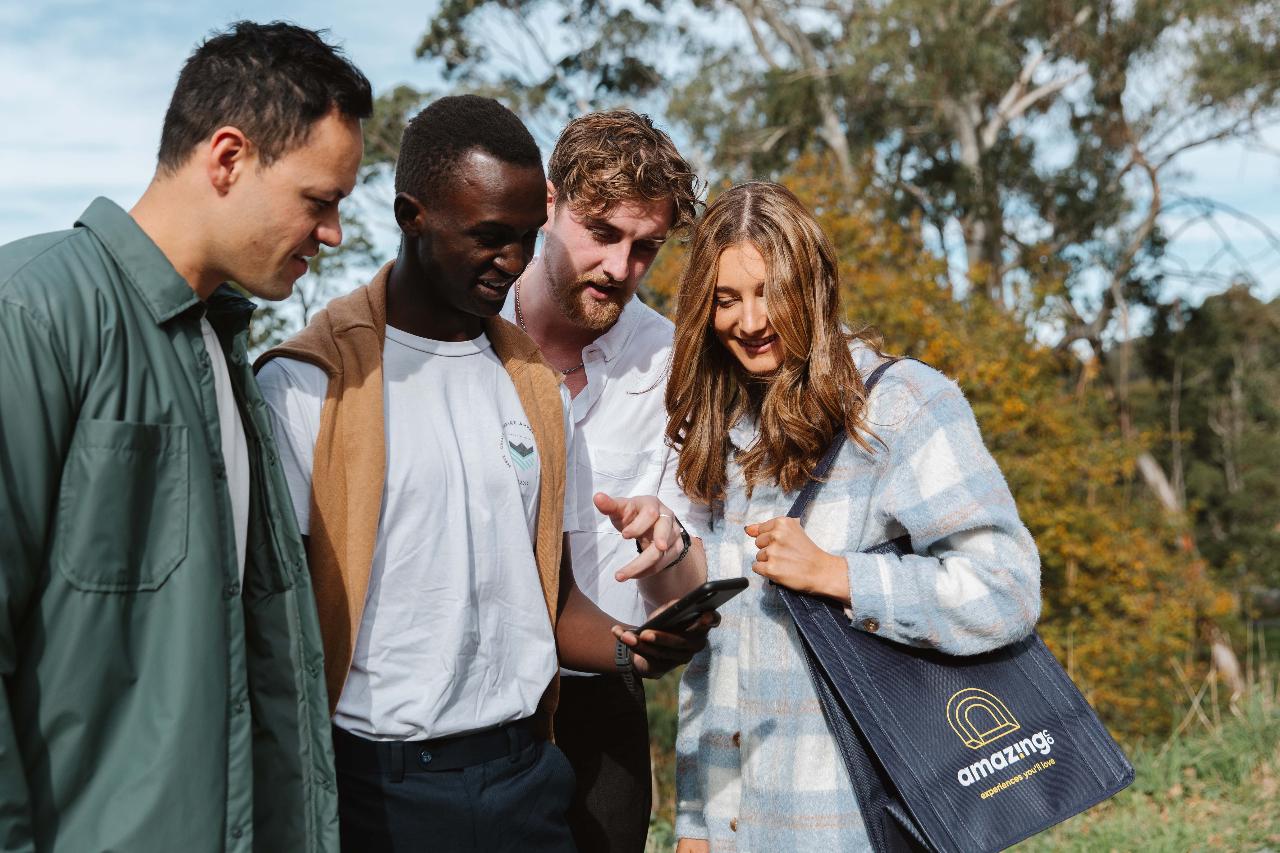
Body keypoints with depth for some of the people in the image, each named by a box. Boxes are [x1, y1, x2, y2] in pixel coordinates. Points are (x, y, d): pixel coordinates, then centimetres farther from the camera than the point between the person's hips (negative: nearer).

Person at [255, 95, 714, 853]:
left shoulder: (537, 385, 7)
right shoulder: (308, 386, -10)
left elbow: (550, 592, 11)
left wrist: (631, 648, -7)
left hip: (527, 772, 5)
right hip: (375, 784, -4)